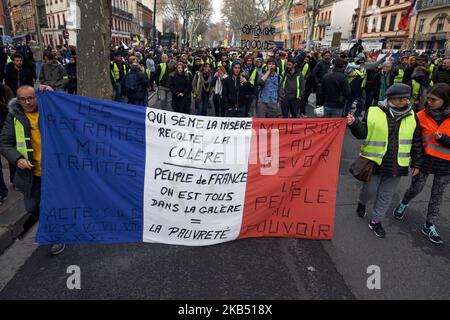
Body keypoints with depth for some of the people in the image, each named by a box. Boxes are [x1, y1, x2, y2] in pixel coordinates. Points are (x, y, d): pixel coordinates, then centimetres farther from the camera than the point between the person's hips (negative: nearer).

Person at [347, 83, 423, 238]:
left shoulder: (412, 117, 3)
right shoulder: (374, 112, -7)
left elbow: (416, 142, 9)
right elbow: (362, 133, -5)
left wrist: (416, 163, 9)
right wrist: (354, 123, -25)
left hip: (397, 165, 3)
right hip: (374, 161, -3)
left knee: (386, 195, 11)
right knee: (370, 190, 9)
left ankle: (376, 221, 27)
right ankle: (362, 203, 44)